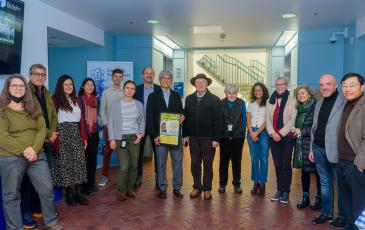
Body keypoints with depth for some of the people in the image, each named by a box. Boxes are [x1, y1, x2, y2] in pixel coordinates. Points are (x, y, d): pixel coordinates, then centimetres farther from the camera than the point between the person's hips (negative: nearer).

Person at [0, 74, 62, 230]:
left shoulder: (33, 108, 10)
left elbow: (42, 129, 1)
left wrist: (34, 149, -15)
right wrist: (23, 151, -18)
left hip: (37, 156, 4)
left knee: (47, 190, 7)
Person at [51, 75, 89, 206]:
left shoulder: (76, 101, 16)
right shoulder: (55, 100, -1)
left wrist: (84, 137, 11)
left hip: (76, 134, 5)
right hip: (63, 134, -5)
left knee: (78, 163, 4)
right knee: (65, 164, -1)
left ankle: (78, 193, 10)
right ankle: (69, 194, 9)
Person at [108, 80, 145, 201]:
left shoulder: (139, 104, 8)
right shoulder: (115, 104, 0)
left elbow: (142, 121, 11)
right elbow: (111, 122, 0)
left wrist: (140, 133, -3)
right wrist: (112, 139, -7)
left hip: (134, 138, 3)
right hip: (121, 138, -3)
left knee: (133, 165, 5)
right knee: (124, 166, -9)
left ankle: (130, 188, 22)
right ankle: (121, 191, 9)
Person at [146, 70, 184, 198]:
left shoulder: (176, 95, 12)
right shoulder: (153, 96, 4)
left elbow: (181, 112, 18)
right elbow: (149, 118, 0)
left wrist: (182, 117, -7)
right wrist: (154, 135, -7)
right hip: (160, 135, -2)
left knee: (177, 161, 5)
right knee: (161, 163, 4)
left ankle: (177, 187, 18)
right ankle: (162, 188, 17)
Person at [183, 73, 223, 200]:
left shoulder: (214, 99, -4)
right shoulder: (189, 99, 8)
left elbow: (218, 121, -7)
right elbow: (185, 117, 8)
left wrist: (216, 139, -12)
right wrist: (185, 135, 2)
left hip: (208, 138, -3)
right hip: (193, 137, 3)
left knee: (208, 164, 7)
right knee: (195, 163, 10)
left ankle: (207, 188, 21)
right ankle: (197, 186, 25)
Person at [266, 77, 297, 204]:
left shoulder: (292, 101, 0)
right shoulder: (270, 101, 13)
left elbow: (292, 120, -6)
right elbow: (268, 119, 7)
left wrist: (281, 133, -13)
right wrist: (272, 133, -7)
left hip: (287, 136, -3)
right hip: (273, 137, 3)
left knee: (286, 165, -2)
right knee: (277, 165, 7)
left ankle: (286, 192, 7)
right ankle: (279, 190, 16)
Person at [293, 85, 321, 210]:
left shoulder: (315, 107, -10)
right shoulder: (300, 108, 13)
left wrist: (302, 131, -11)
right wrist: (296, 132, 4)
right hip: (301, 145, 7)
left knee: (317, 171, 2)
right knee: (304, 171, 13)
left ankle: (319, 199, 17)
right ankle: (305, 198, 23)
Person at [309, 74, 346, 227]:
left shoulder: (344, 103, -9)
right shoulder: (319, 103, 13)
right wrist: (312, 148, 15)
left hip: (335, 151, -6)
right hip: (319, 149, 6)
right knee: (325, 184, 16)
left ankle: (343, 216, 23)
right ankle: (326, 213, 28)